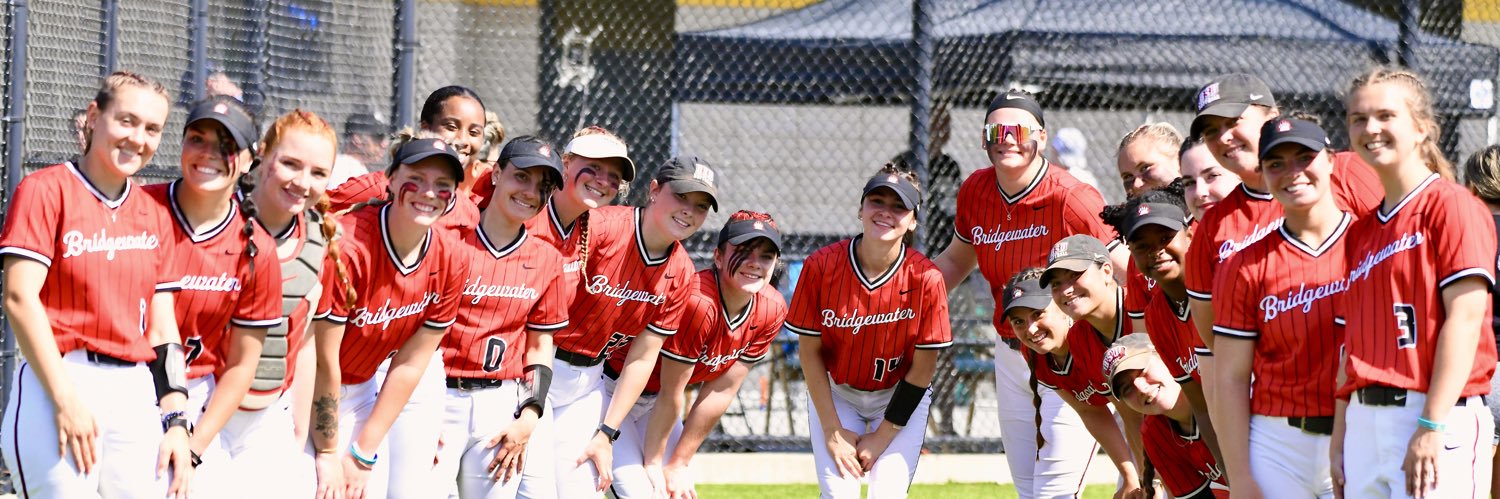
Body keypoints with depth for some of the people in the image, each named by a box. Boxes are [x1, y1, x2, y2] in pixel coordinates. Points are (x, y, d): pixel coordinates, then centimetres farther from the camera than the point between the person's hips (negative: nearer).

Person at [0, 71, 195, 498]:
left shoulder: (154, 215, 17)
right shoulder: (46, 191, 0)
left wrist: (176, 420, 7)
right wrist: (66, 399, -15)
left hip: (138, 397, 6)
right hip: (56, 383, -6)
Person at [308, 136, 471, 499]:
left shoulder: (451, 262, -8)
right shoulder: (347, 246, -26)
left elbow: (409, 364, -3)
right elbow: (323, 360, -21)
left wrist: (364, 454, -4)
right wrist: (327, 454, -16)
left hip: (362, 390, 6)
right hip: (306, 390, -6)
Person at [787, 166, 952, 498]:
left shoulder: (926, 279, -20)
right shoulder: (821, 266, -18)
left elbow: (923, 368, -12)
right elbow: (810, 351, -9)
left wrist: (882, 438, -11)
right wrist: (833, 431, -11)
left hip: (900, 399, -1)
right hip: (835, 393, 1)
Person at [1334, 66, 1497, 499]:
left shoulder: (1450, 205, -4)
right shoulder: (1361, 229, 18)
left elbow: (1465, 317, -11)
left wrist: (1432, 427, -17)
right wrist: (1340, 436, 13)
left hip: (1439, 416, -7)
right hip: (1366, 423, 7)